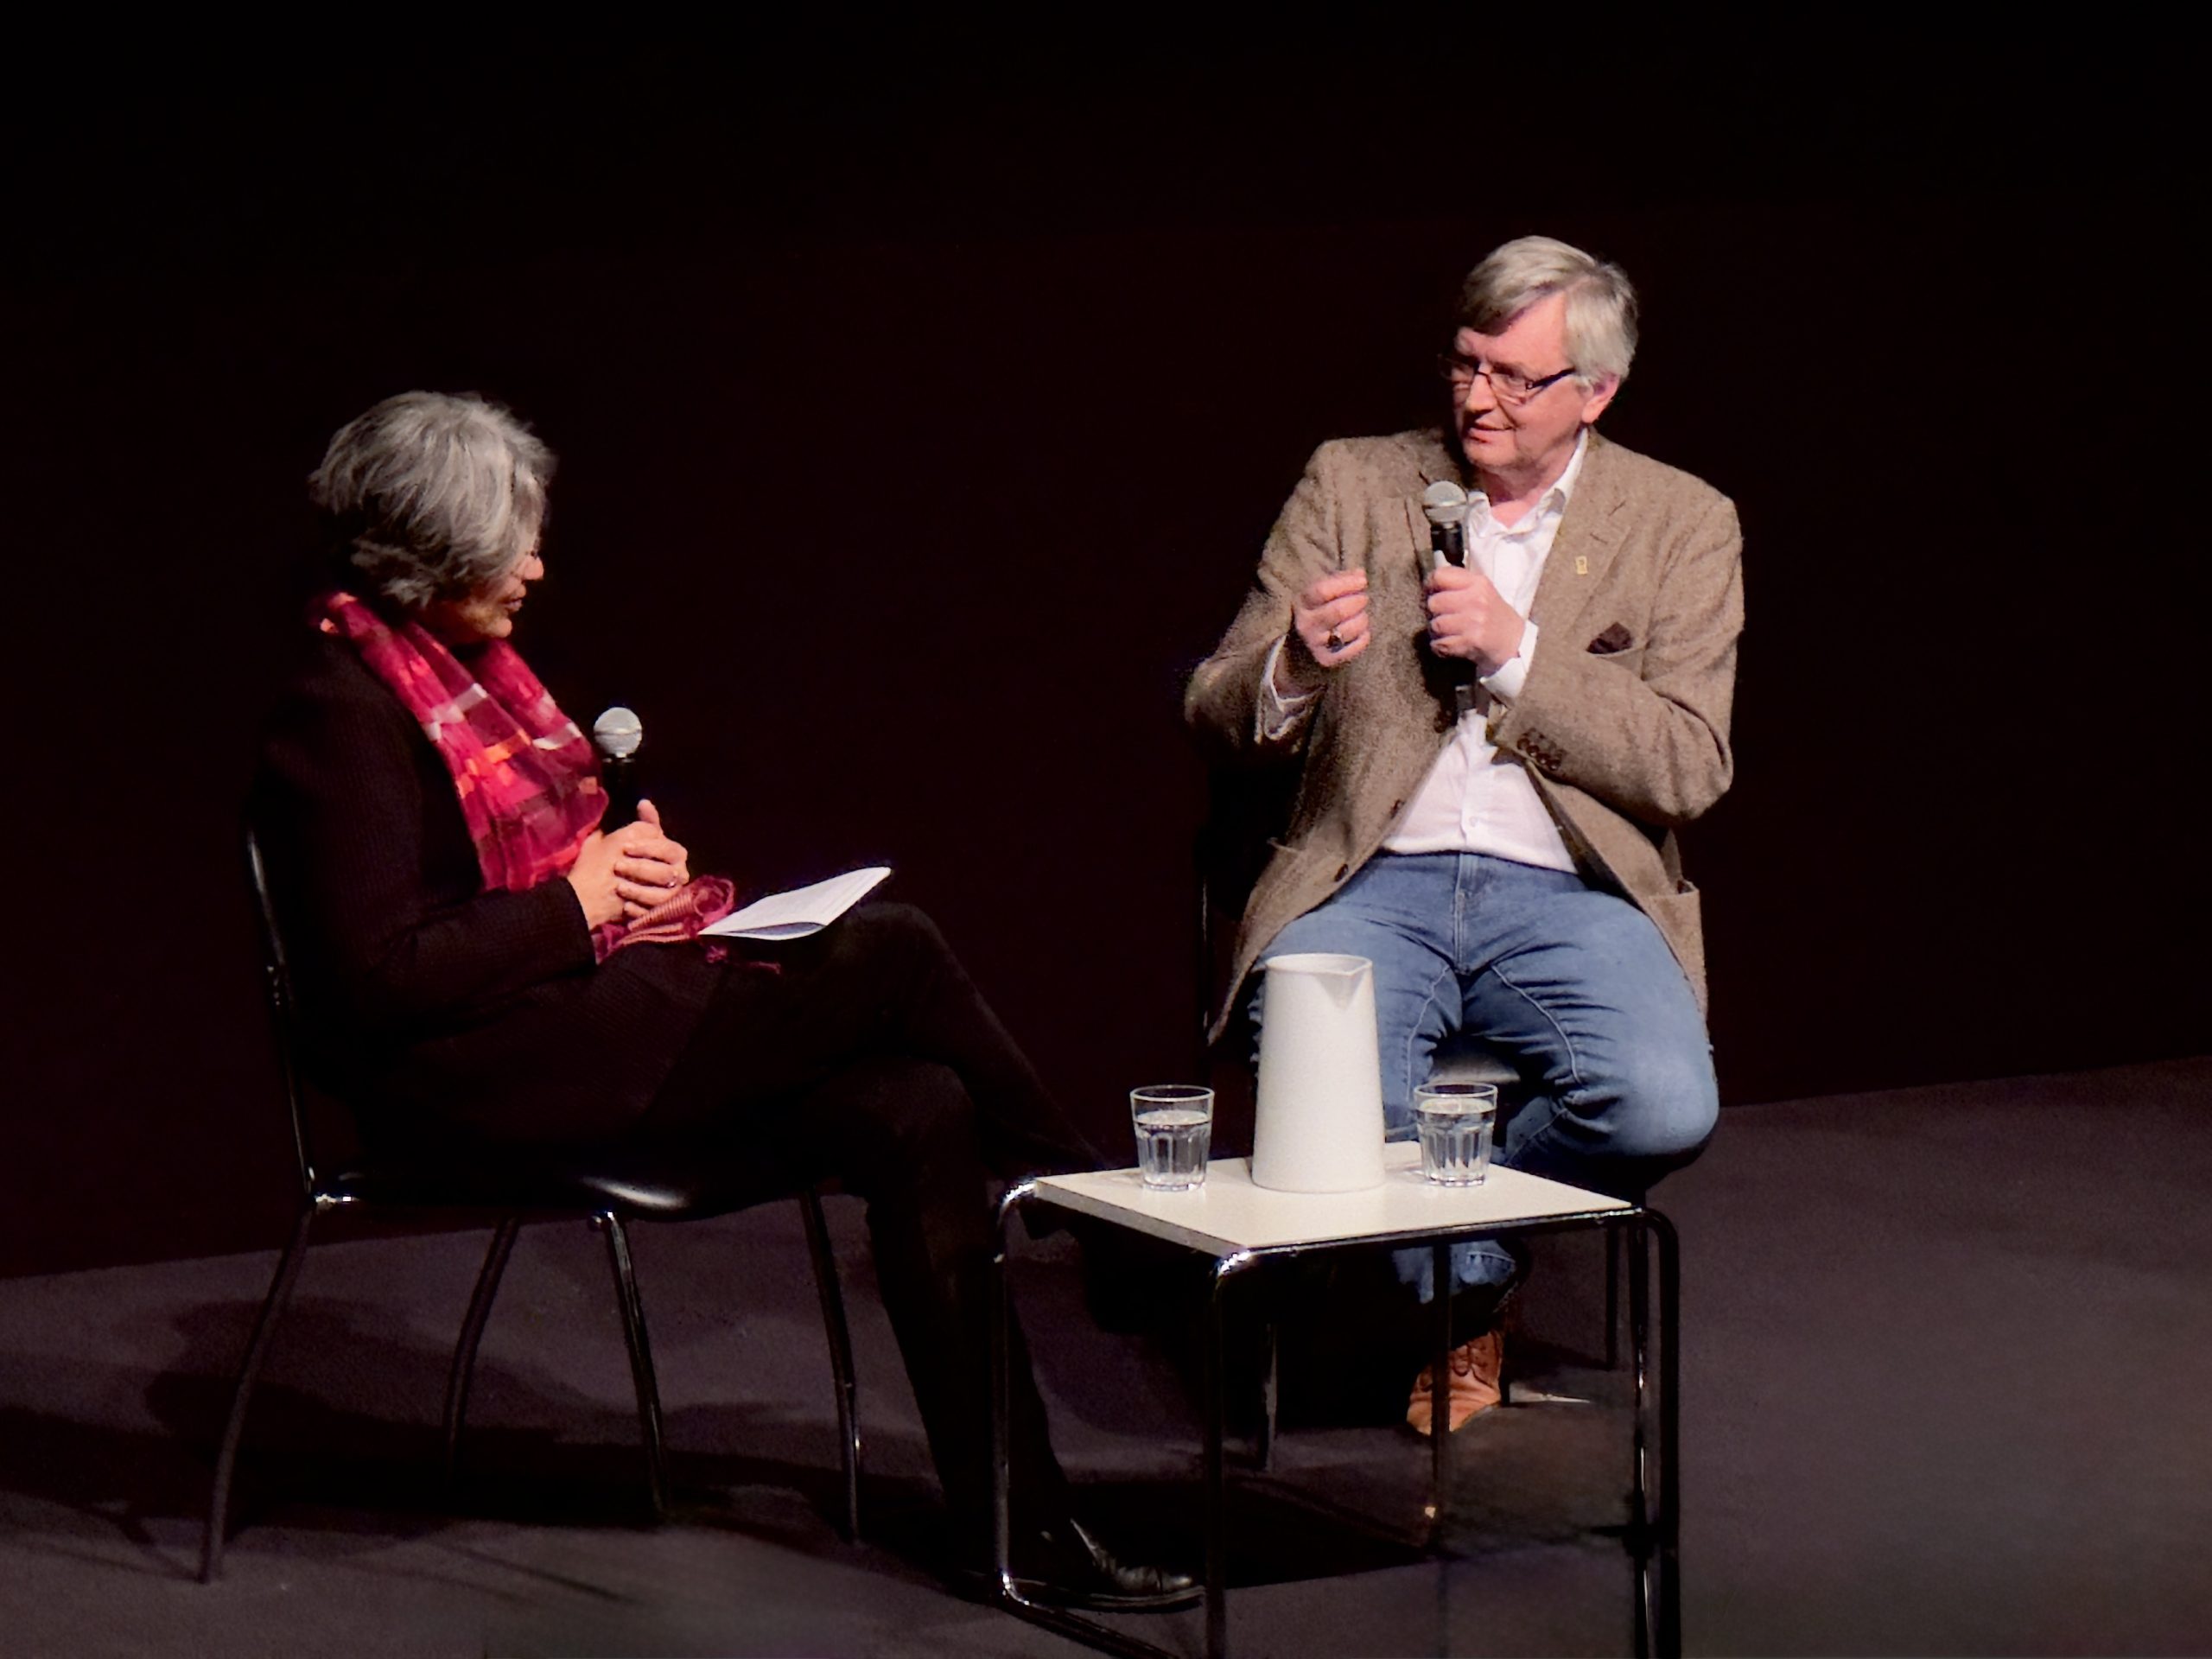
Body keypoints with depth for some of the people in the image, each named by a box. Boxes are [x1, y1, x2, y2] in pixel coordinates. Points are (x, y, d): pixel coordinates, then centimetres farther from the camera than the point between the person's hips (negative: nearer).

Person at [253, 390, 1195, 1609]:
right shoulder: (341, 712, -12)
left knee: (915, 1112, -15)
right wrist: (575, 902, -13)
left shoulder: (471, 663, 16)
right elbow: (376, 981, -19)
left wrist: (628, 859, 7)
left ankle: (1013, 1521, -15)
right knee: (892, 952, -20)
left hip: (583, 1013, 9)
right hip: (470, 1077, -9)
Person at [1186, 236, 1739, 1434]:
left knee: (1663, 1107, -30)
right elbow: (1218, 716, 8)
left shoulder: (1681, 525, 9)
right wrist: (1292, 668, -16)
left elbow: (1688, 770, -1)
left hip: (1569, 896, 0)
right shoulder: (1352, 485, 11)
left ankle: (1465, 1234, 4)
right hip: (1371, 882, 0)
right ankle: (1463, 1291, 2)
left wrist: (1515, 653, -11)